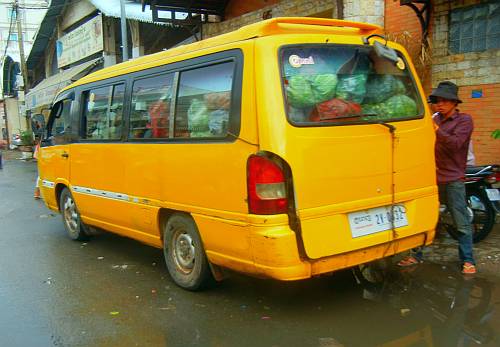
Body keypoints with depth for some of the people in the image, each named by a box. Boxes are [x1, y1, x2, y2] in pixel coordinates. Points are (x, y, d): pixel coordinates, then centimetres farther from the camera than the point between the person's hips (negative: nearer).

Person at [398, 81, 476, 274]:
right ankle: (416, 255, 18)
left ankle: (467, 261, 12)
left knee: (462, 224, 1)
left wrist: (436, 129, -23)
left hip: (452, 180, -5)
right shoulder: (435, 119, 12)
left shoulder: (464, 120, -3)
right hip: (431, 178, 5)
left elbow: (455, 144, -19)